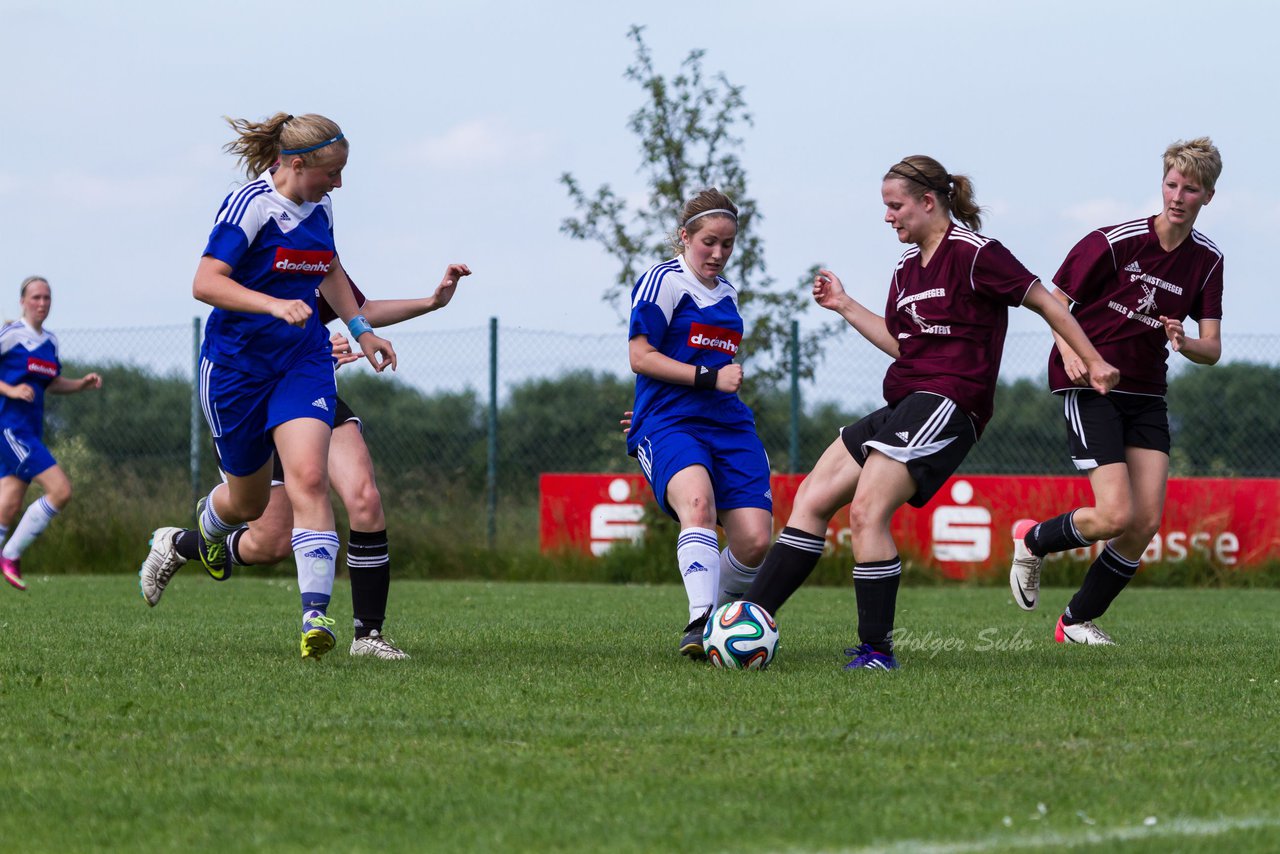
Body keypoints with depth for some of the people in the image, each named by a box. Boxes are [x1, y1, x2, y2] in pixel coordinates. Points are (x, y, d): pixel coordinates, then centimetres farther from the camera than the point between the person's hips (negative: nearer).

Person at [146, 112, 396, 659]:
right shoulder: (250, 205, -16)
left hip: (303, 360, 4)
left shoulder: (318, 208, 6)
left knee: (308, 477, -19)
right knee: (249, 500, 10)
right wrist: (274, 304, -34)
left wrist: (360, 330, 23)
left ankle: (316, 613, -26)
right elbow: (206, 283, -23)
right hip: (237, 364, -4)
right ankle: (208, 525, 50)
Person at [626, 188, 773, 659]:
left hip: (729, 425, 7)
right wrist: (710, 377, -14)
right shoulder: (663, 280, -3)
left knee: (755, 541, -10)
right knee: (697, 500, -37)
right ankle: (699, 622, -47)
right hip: (669, 424, -7)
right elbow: (640, 356, -10)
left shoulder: (726, 292, 20)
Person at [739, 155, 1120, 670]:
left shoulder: (975, 255, -8)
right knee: (812, 499, 3)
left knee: (867, 511, -22)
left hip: (947, 403, -9)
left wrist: (1093, 361, -3)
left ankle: (877, 651, -17)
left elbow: (1045, 303, -2)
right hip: (903, 406, 9)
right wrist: (844, 306, 23)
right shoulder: (907, 268, 17)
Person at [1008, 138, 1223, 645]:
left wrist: (1184, 343, -20)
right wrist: (1070, 352, -20)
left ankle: (1077, 622, 13)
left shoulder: (1207, 260, 3)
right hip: (1090, 386, -6)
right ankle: (1032, 541, 13)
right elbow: (1055, 300, -3)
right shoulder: (1116, 241, -12)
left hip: (1146, 393, 6)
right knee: (1116, 516, -18)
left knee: (1146, 522, -4)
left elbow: (1212, 350, 3)